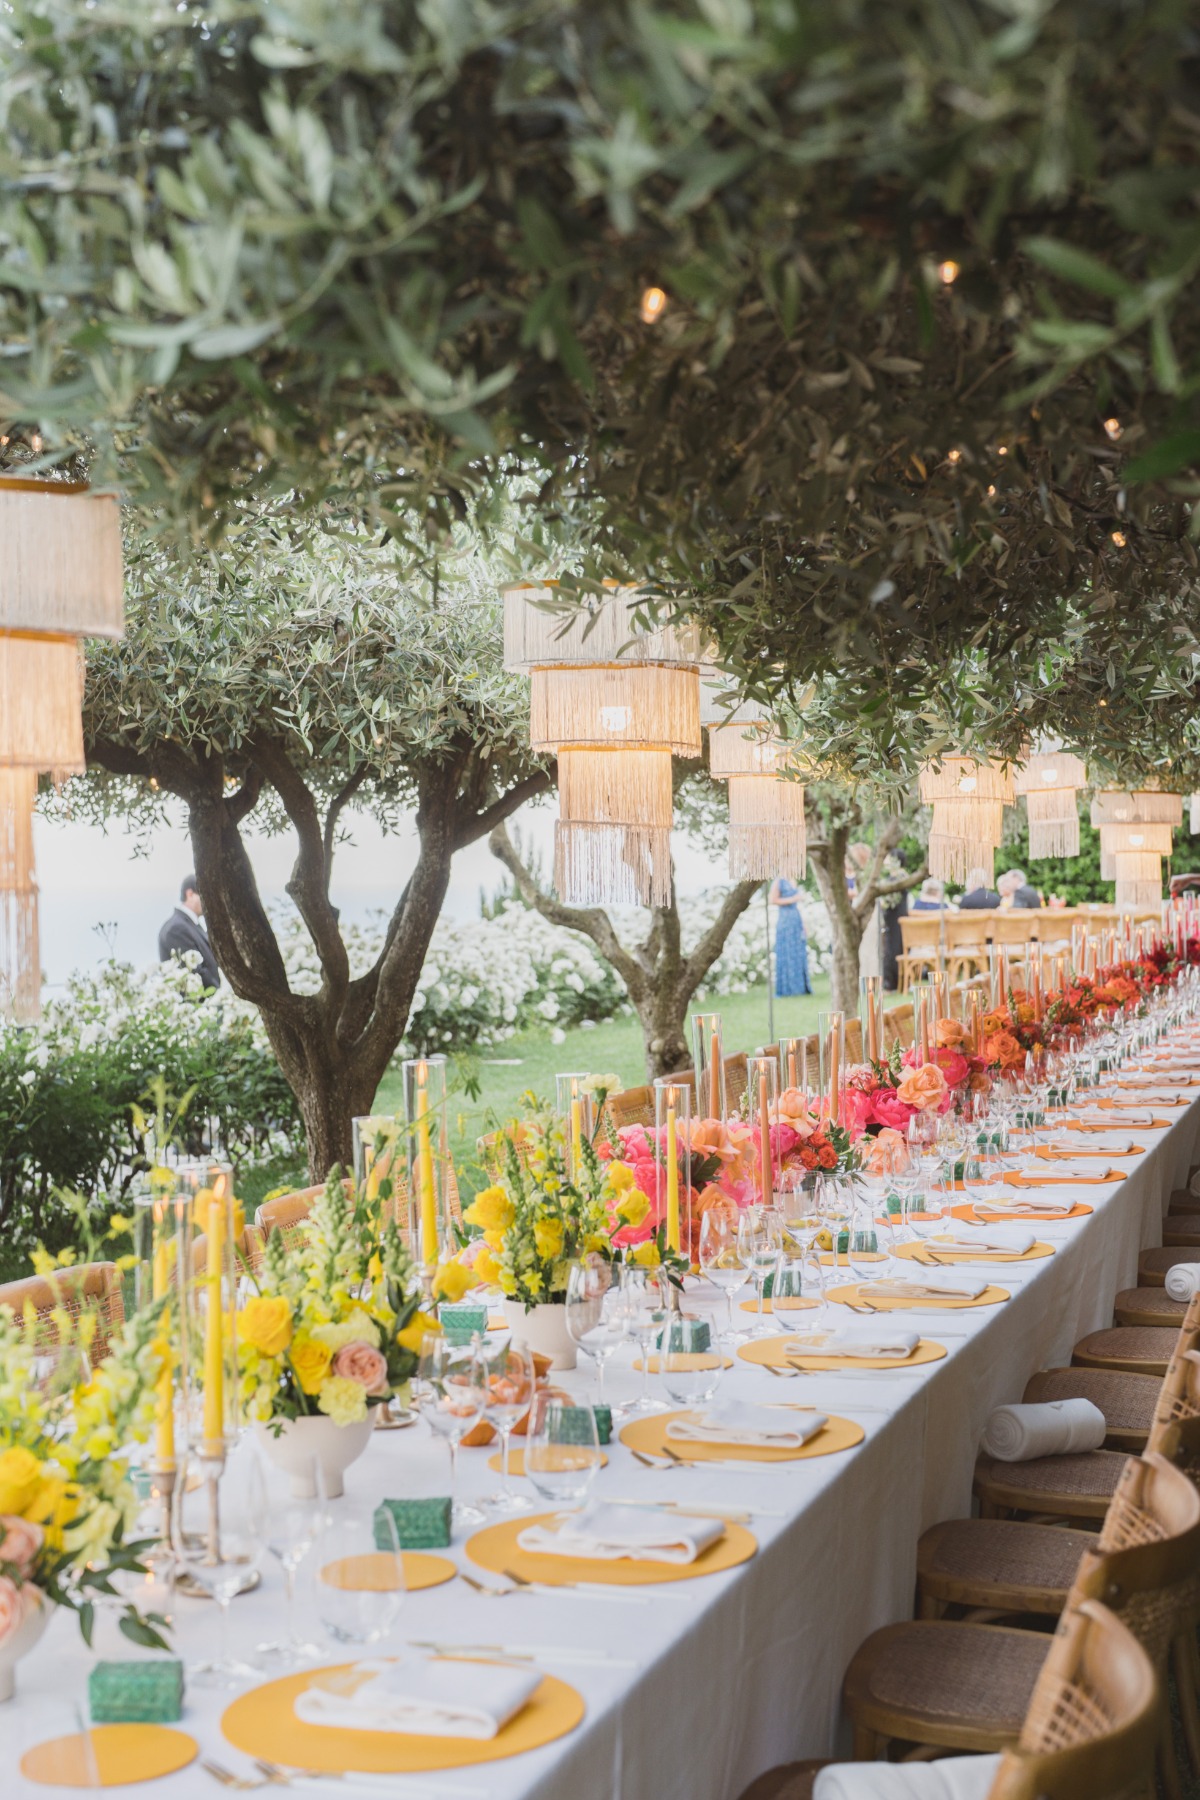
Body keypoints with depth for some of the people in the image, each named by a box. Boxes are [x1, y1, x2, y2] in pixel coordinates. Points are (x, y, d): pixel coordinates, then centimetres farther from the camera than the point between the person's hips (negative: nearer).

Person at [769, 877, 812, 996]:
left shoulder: (793, 882, 16)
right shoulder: (779, 881, -6)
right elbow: (773, 900, -15)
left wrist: (803, 925, 15)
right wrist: (791, 900, -13)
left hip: (797, 920, 7)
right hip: (785, 921, -7)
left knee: (799, 956, 5)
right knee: (786, 956, -6)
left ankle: (801, 988, 8)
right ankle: (782, 991, -2)